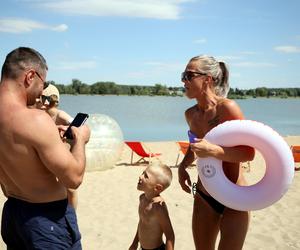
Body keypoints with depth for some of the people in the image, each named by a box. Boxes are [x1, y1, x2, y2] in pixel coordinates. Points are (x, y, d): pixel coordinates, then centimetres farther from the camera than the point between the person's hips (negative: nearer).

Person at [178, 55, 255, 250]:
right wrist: (183, 166, 4)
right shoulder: (190, 114, 2)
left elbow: (249, 153, -19)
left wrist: (213, 150, -32)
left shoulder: (227, 107, -19)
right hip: (204, 196, 6)